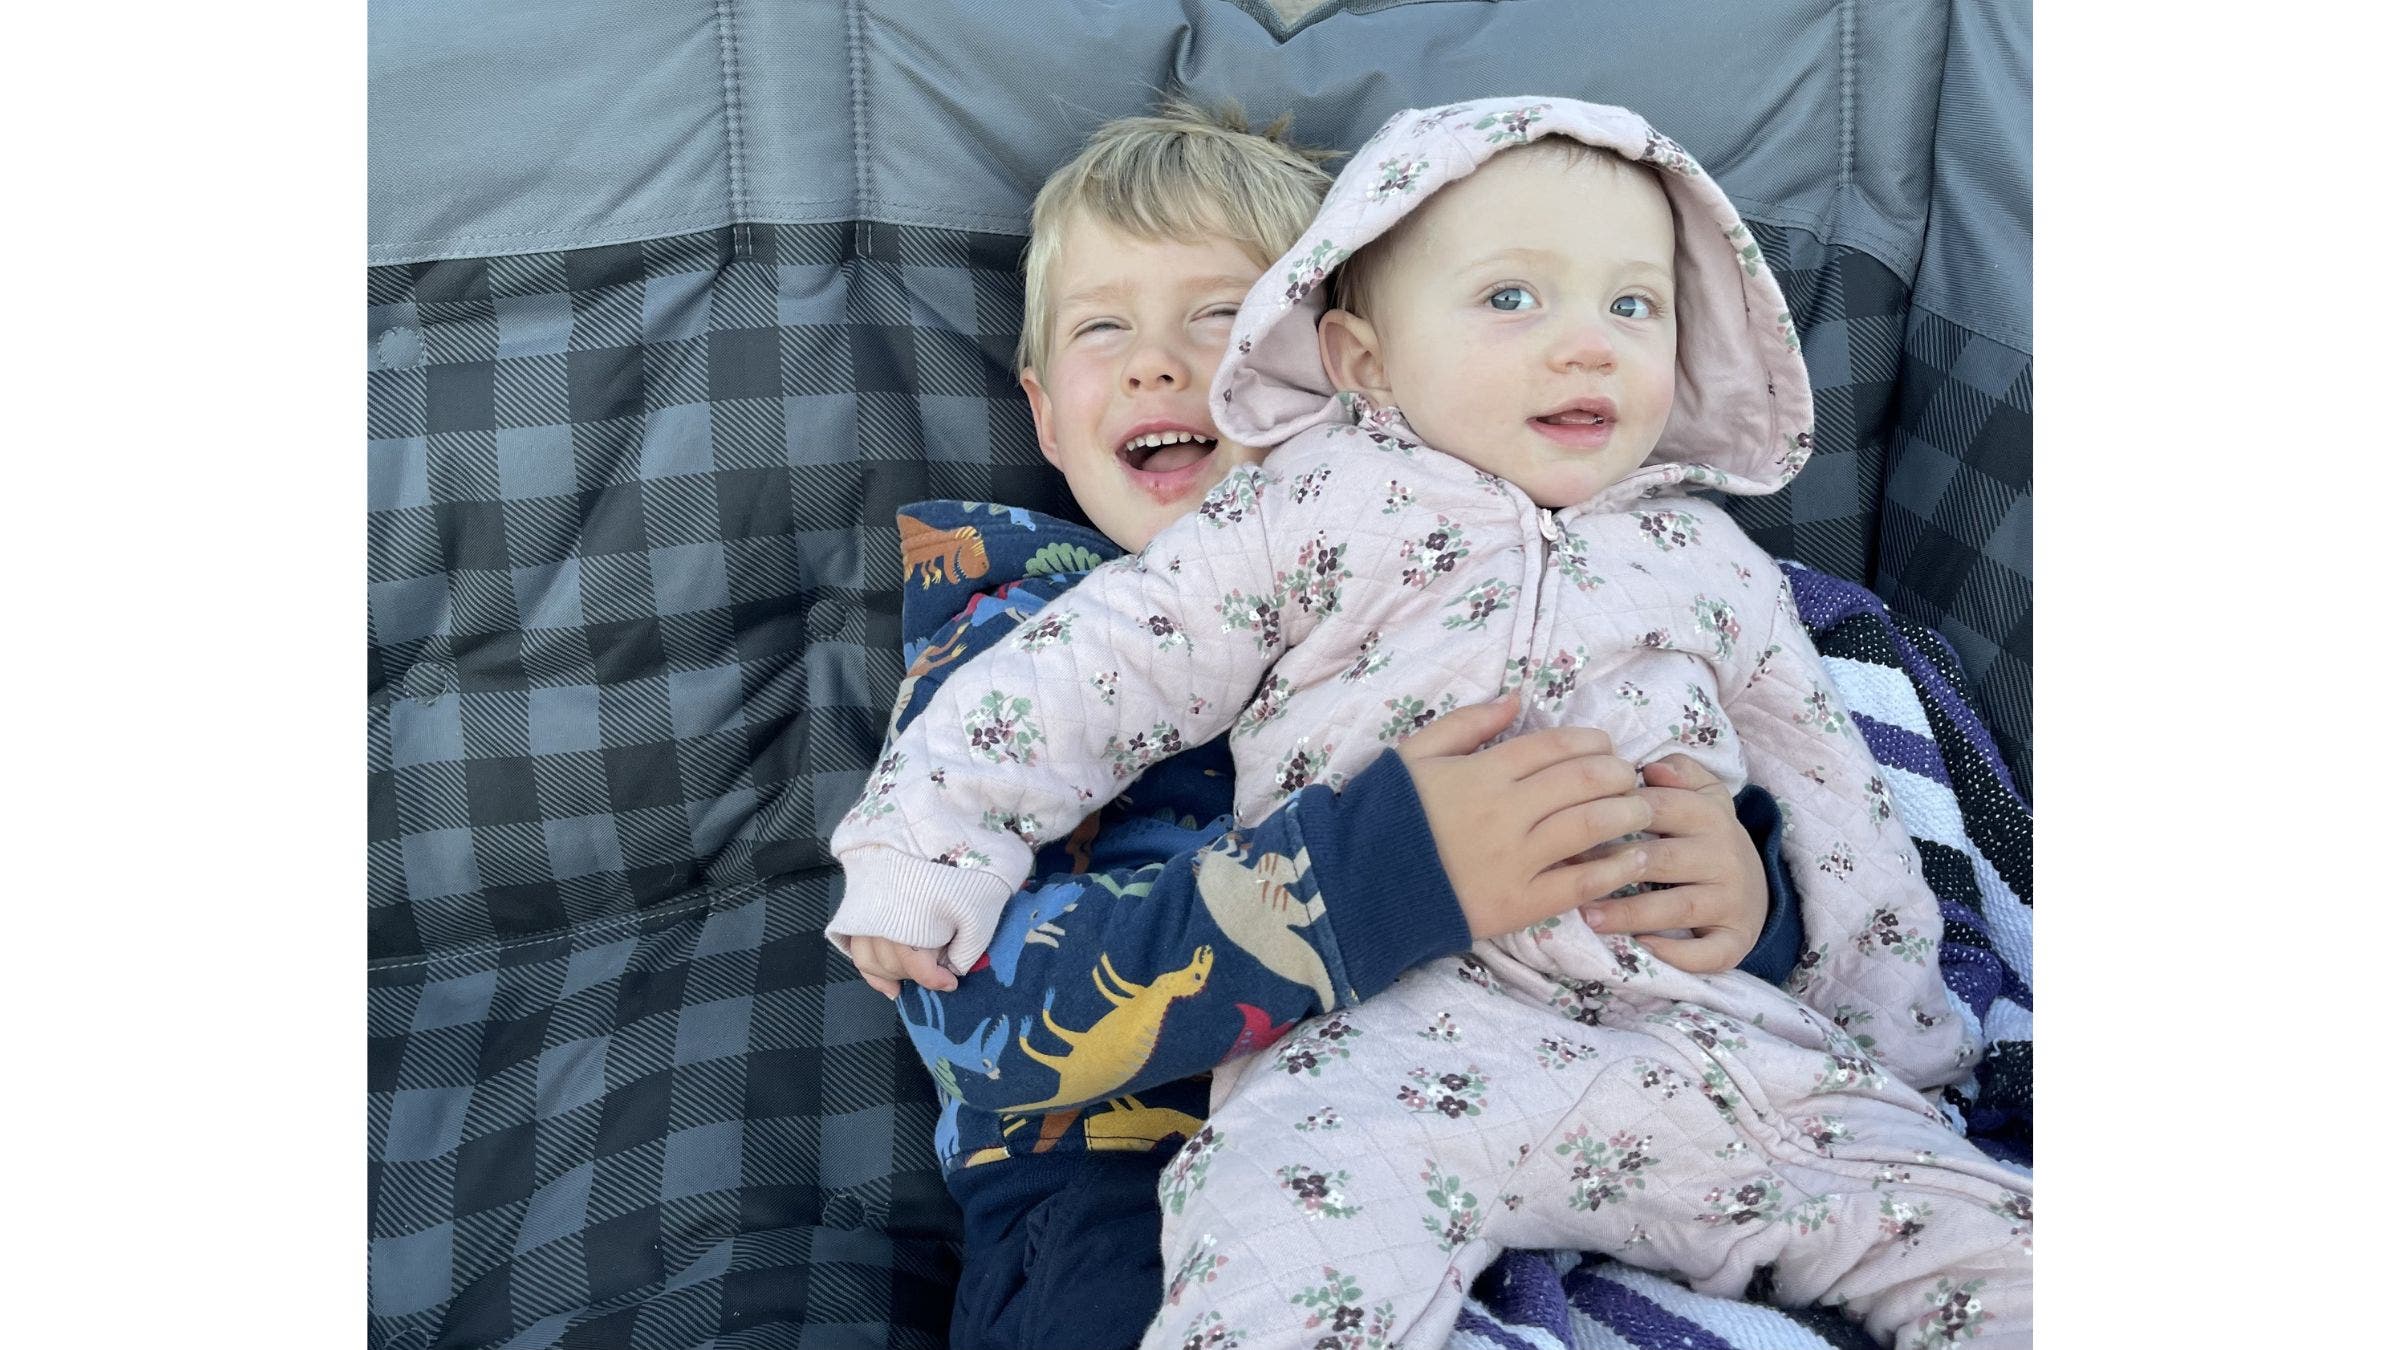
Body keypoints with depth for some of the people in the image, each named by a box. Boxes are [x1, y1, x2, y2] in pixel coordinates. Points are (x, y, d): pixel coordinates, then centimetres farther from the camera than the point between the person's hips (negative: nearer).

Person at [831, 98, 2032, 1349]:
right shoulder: (1317, 508, 9)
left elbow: (1832, 791, 27)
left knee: (1994, 1247, -5)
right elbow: (1115, 660, 6)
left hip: (1691, 1036, 5)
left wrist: (1892, 1023, 26)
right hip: (1388, 1034, -4)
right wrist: (927, 844, -1)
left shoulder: (1712, 561, 20)